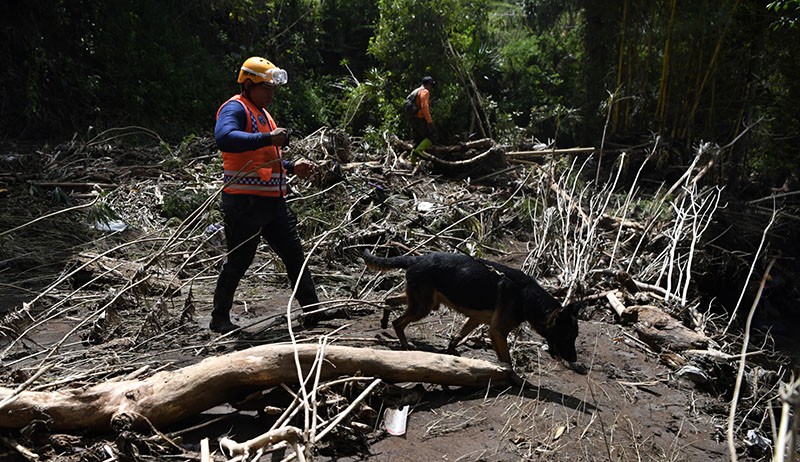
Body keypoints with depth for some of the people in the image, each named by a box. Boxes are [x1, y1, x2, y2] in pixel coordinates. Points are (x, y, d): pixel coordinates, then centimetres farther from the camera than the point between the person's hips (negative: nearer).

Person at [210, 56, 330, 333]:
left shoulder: (263, 114, 22)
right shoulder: (235, 108, -8)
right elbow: (224, 138, -30)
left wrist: (292, 167, 14)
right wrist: (269, 138, -33)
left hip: (273, 200, 9)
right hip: (245, 202, -9)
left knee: (294, 254, 9)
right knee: (239, 260, 0)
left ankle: (312, 311, 16)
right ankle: (219, 319, 17)